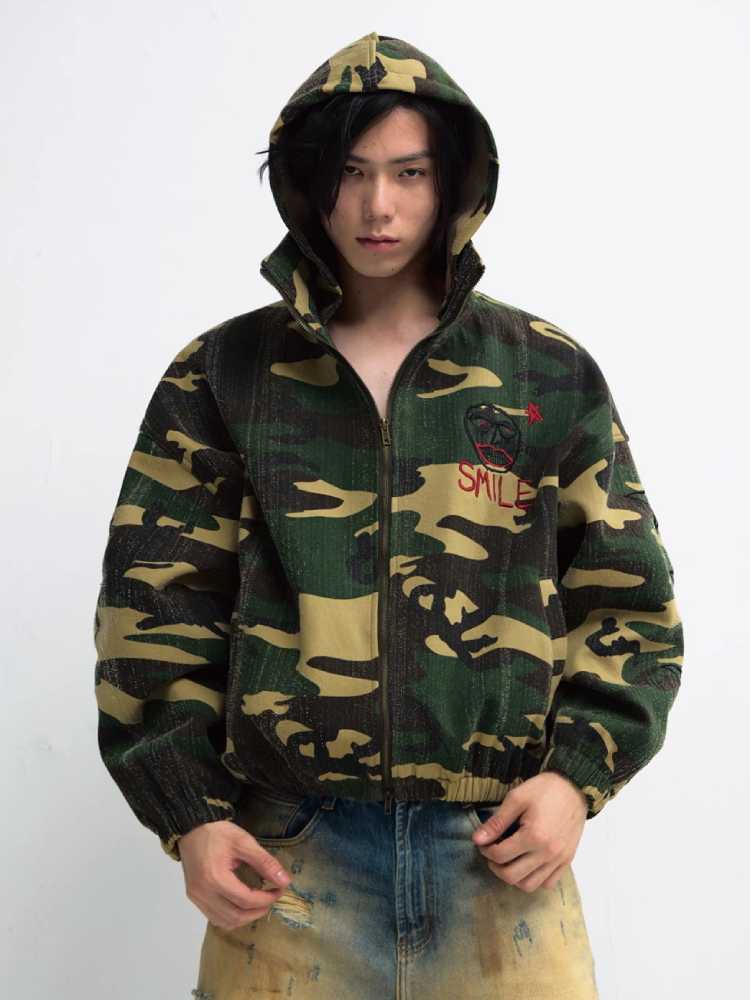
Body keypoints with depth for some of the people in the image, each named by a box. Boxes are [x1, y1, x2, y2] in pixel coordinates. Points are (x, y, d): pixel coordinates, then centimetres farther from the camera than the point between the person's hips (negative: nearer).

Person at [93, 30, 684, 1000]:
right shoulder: (223, 377, 3)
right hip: (286, 857, 0)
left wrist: (578, 773, -6)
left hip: (504, 855, 1)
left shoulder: (551, 376, 4)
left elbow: (626, 599, 7)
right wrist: (189, 814, -3)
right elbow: (157, 608, 5)